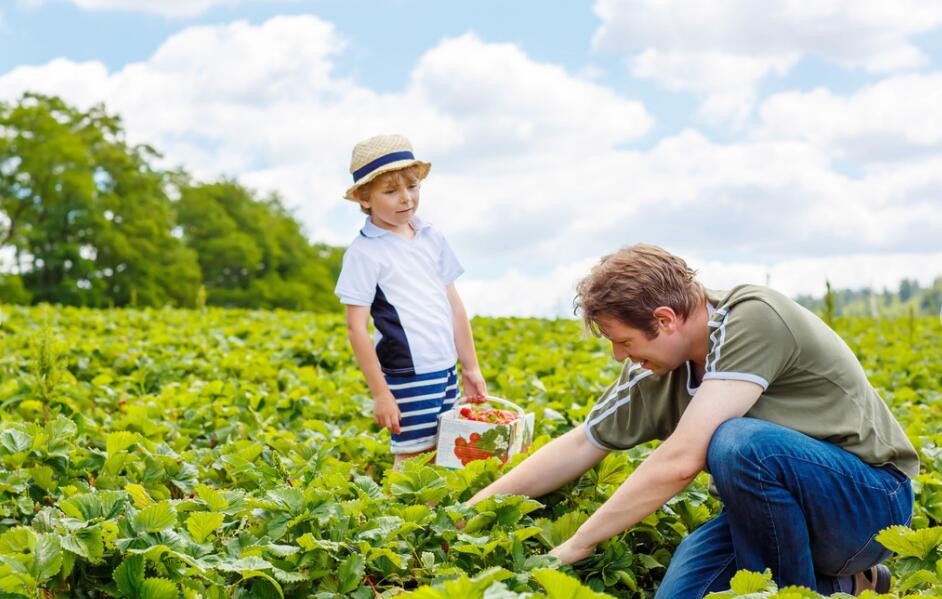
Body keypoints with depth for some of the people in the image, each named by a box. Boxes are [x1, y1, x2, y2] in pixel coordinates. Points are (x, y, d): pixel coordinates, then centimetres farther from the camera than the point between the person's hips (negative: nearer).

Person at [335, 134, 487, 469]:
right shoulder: (365, 252, -9)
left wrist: (470, 367, 17)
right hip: (408, 376, -6)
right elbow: (356, 327, -10)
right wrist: (379, 393, -11)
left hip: (446, 370, 6)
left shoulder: (431, 239, 10)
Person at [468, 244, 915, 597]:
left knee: (737, 443, -33)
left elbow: (681, 460, -32)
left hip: (869, 497, -7)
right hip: (776, 501, 7)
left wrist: (575, 546, -23)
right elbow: (580, 445, 7)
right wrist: (473, 508, 5)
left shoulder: (752, 319, -27)